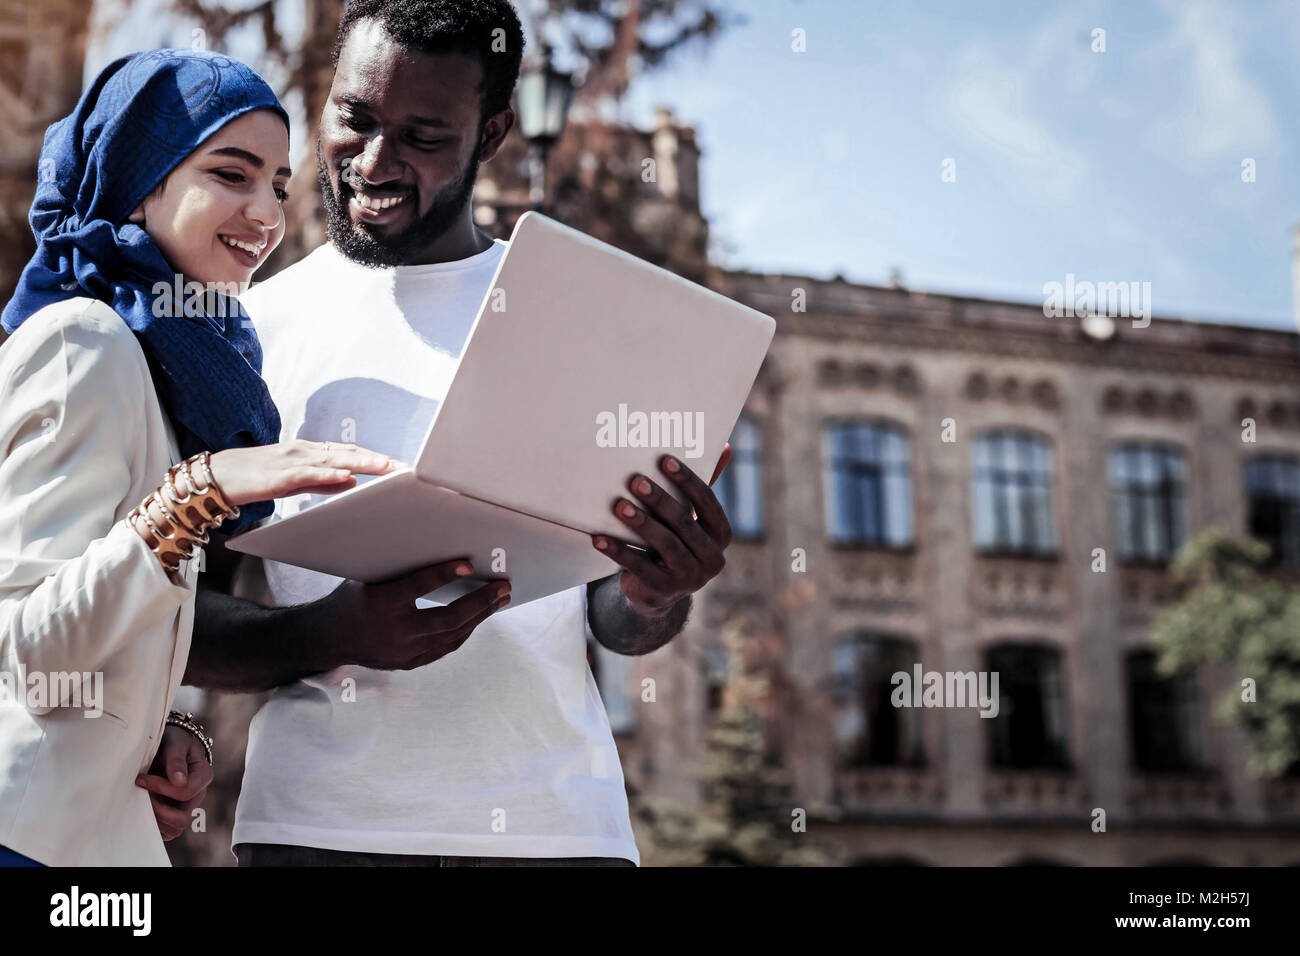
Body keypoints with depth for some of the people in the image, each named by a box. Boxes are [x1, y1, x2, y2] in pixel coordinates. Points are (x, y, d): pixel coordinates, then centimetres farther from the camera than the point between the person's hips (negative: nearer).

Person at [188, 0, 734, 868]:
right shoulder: (254, 330, 4)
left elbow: (615, 624, 8)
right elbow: (182, 622, 3)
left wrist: (658, 594, -15)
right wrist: (330, 635, -17)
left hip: (555, 821, 1)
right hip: (317, 820, 0)